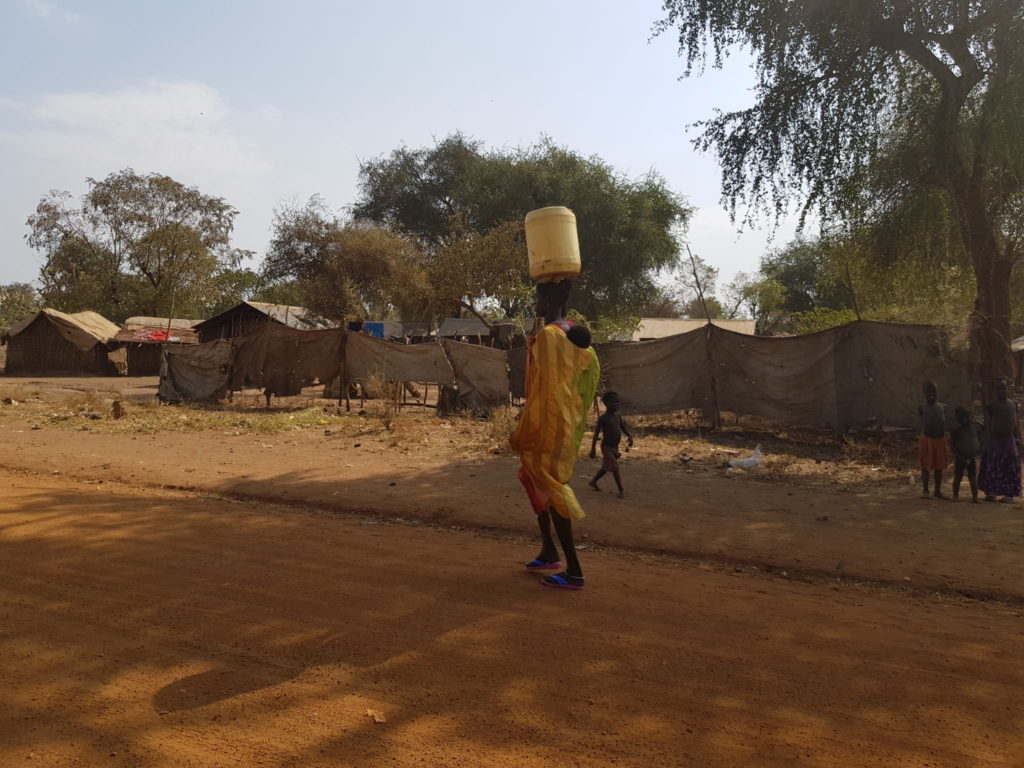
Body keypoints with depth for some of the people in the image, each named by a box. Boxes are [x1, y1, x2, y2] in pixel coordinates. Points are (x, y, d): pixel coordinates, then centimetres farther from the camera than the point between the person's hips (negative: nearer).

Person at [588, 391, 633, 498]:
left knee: (606, 467, 19)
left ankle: (593, 482, 37)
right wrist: (593, 449, -16)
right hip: (607, 446, -7)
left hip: (615, 447, 7)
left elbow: (623, 427, 14)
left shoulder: (618, 415, 4)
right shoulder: (603, 418, -16)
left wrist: (630, 436, -7)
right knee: (615, 468, -7)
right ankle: (621, 490, 2)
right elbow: (596, 433, -14)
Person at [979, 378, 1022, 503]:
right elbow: (987, 425, -2)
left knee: (1010, 469, 1)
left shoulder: (1013, 404, 8)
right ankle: (990, 492, 5)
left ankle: (1008, 494, 6)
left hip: (1009, 440, 2)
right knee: (992, 468, -2)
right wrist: (987, 441, -9)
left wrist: (1018, 439, 3)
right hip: (994, 440, -2)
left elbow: (1016, 424, 10)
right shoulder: (990, 406, 0)